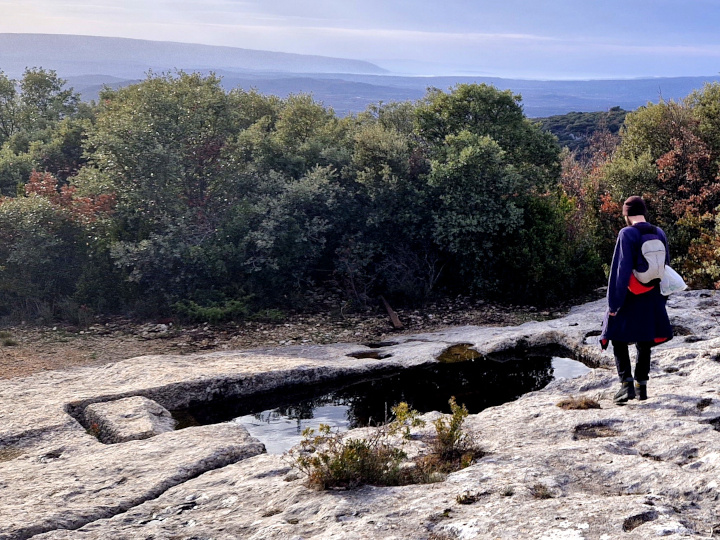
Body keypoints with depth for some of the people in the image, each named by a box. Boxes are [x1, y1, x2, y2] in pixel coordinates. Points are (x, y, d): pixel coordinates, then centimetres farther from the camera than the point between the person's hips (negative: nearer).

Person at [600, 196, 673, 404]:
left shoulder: (627, 234, -14)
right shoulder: (660, 234, 5)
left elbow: (620, 270, -16)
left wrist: (613, 302, -13)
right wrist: (661, 299, 19)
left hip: (629, 299, -6)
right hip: (652, 300, 6)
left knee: (619, 340, 4)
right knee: (644, 343, 14)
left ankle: (627, 383, -9)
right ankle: (642, 385, 18)